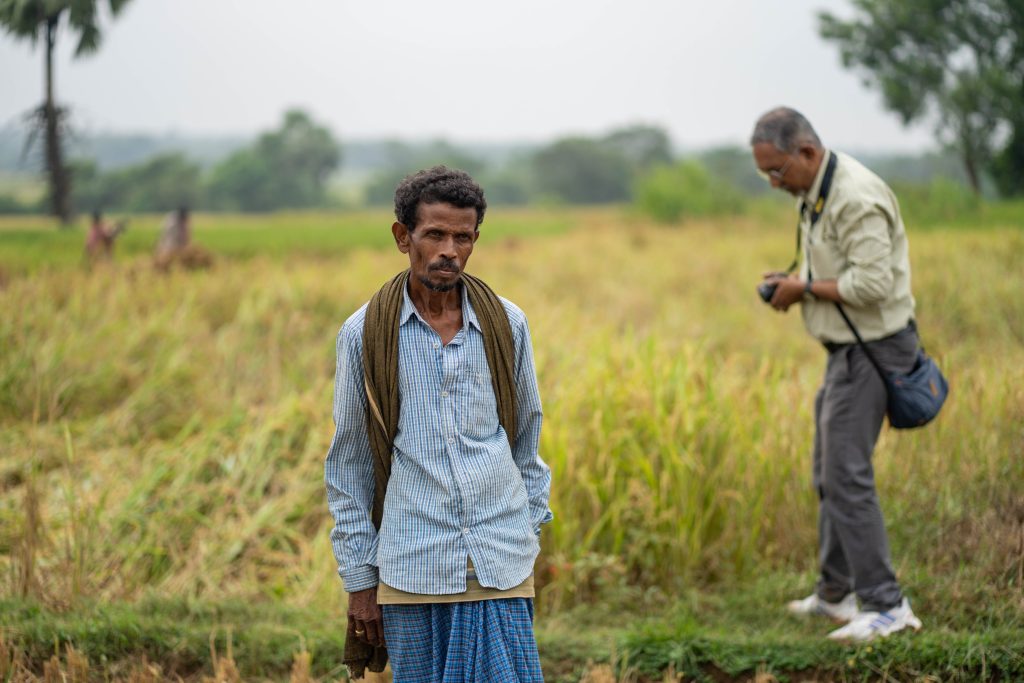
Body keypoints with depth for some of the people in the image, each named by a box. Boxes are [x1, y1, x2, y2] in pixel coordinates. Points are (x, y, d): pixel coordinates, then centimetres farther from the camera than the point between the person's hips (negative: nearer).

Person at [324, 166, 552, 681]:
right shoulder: (364, 334, 0)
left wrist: (530, 532, 12)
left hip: (502, 566, 1)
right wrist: (358, 578, 4)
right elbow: (347, 466, 5)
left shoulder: (507, 324, 5)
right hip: (410, 570, -1)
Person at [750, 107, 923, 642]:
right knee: (829, 474, 16)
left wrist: (804, 288, -16)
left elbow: (873, 282, -27)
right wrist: (790, 282, 5)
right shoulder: (814, 193, 12)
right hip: (847, 349, 10)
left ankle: (885, 605, -6)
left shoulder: (855, 197, -21)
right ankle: (835, 593, 27)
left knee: (846, 476, -11)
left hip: (871, 350, -10)